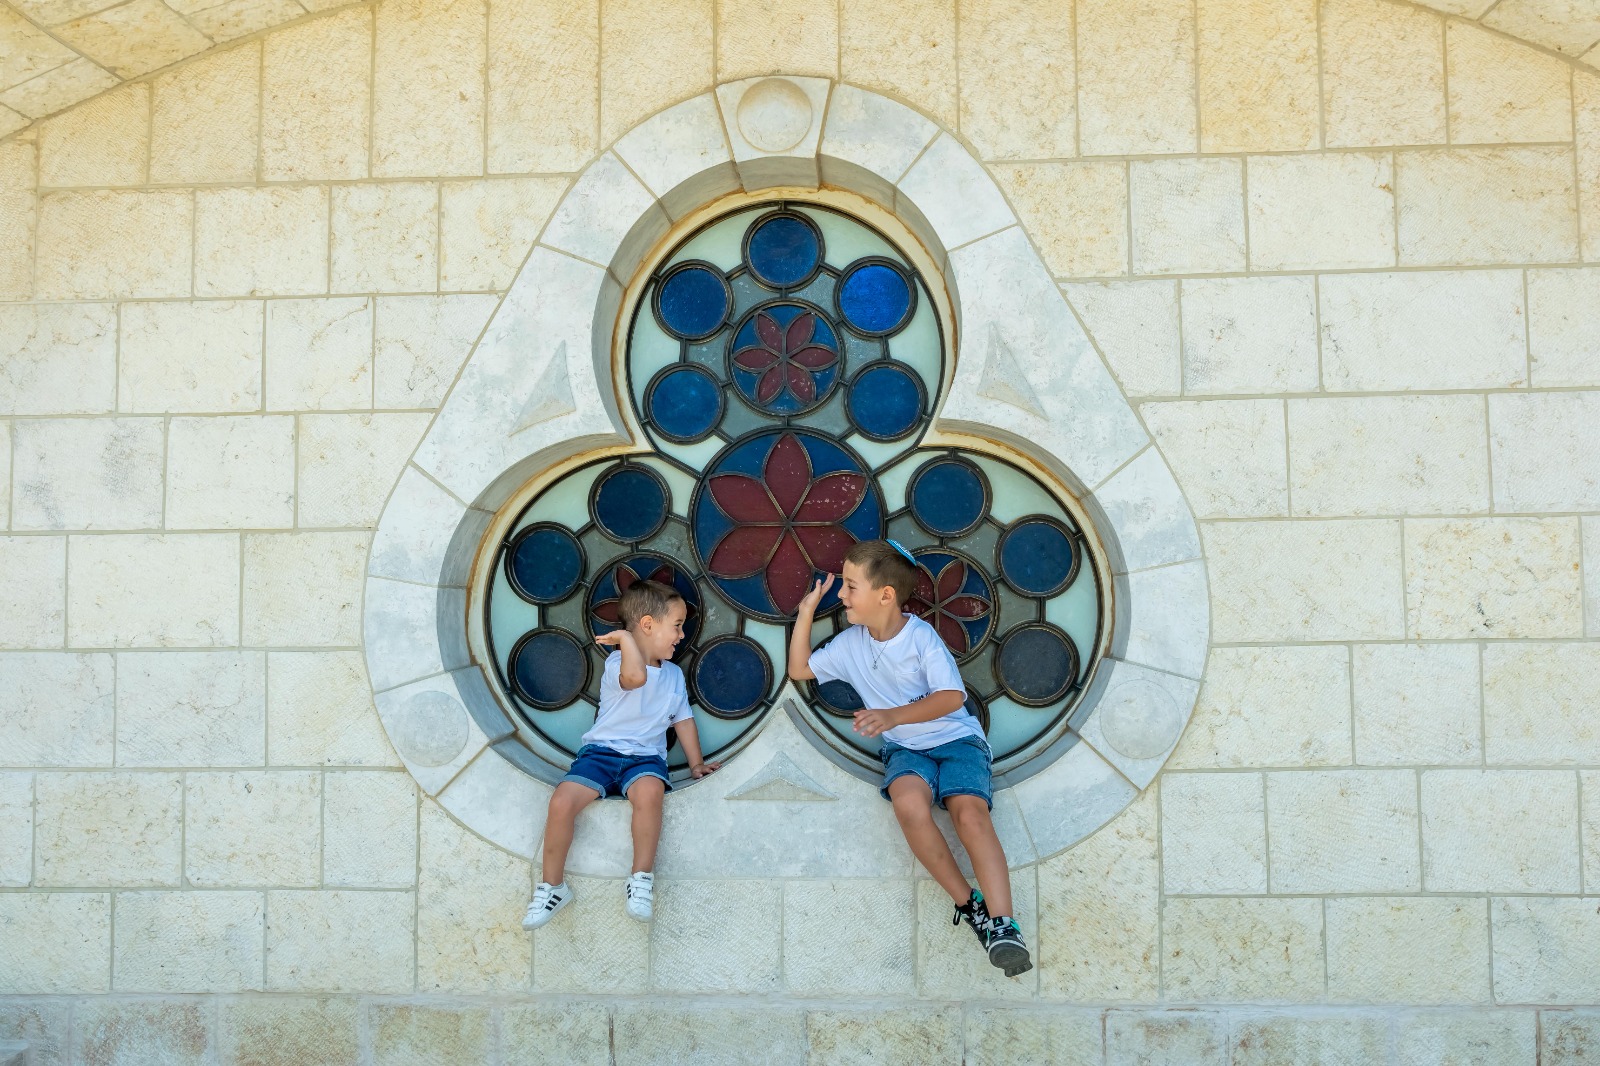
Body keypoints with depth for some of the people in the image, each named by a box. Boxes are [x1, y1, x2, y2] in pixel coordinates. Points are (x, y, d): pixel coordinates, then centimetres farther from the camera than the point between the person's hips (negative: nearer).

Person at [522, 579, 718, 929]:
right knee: (562, 801, -27)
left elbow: (683, 719, 24)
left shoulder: (675, 675, 16)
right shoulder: (618, 662, -7)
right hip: (601, 752, -3)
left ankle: (642, 879, -20)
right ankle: (552, 886, -6)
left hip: (645, 756, 3)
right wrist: (625, 637, -21)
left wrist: (696, 763, 20)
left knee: (649, 790, -35)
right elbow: (636, 677, -32)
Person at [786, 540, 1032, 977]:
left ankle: (1002, 925, -37)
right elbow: (799, 669, 21)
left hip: (956, 738, -3)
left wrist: (893, 715, -27)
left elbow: (951, 697, -15)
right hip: (904, 748, 3)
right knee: (909, 801, -33)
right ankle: (969, 904, -23)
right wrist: (806, 612, 10)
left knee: (969, 812, -31)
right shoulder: (850, 644, 9)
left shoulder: (921, 637, -8)